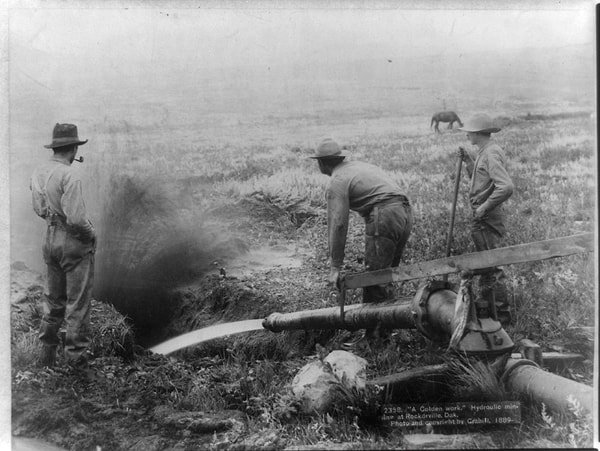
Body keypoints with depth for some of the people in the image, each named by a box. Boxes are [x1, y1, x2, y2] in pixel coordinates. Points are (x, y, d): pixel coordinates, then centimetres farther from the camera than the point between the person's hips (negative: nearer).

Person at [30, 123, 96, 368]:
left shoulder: (39, 173, 3)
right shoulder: (69, 175, -21)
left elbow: (39, 209, 12)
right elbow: (76, 218, -24)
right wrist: (91, 233, -7)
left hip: (51, 240, 8)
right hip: (75, 243, -8)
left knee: (54, 299, 20)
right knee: (78, 302, 4)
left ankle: (47, 352, 28)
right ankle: (76, 355, 12)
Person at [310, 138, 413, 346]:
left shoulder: (337, 182, -2)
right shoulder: (359, 166, 25)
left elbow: (338, 225, -9)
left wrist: (335, 267, -7)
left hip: (385, 217, -9)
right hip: (405, 213, 9)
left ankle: (371, 333, 5)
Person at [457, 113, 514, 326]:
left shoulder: (491, 154, -18)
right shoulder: (484, 152, 13)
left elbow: (506, 187, -29)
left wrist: (484, 207, -22)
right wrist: (468, 161, 11)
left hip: (487, 219, -11)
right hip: (482, 218, 11)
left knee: (491, 267, -4)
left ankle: (502, 315, 6)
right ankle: (486, 308, 33)